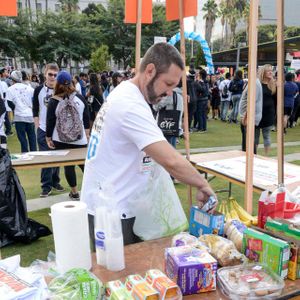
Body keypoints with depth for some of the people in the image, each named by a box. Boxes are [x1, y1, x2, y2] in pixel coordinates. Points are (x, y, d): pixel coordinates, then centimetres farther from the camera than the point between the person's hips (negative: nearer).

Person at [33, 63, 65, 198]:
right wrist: (37, 126, 0)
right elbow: (35, 110, 6)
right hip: (43, 130, 0)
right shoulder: (39, 90, -1)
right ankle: (46, 185, 10)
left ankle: (55, 181, 26)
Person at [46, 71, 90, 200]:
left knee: (68, 165, 7)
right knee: (84, 163, 11)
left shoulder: (53, 101, -7)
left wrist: (48, 138, 5)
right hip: (80, 138, 2)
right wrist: (87, 134, 14)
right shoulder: (80, 98, 0)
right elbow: (86, 118, 4)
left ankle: (74, 192, 13)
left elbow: (50, 121, -4)